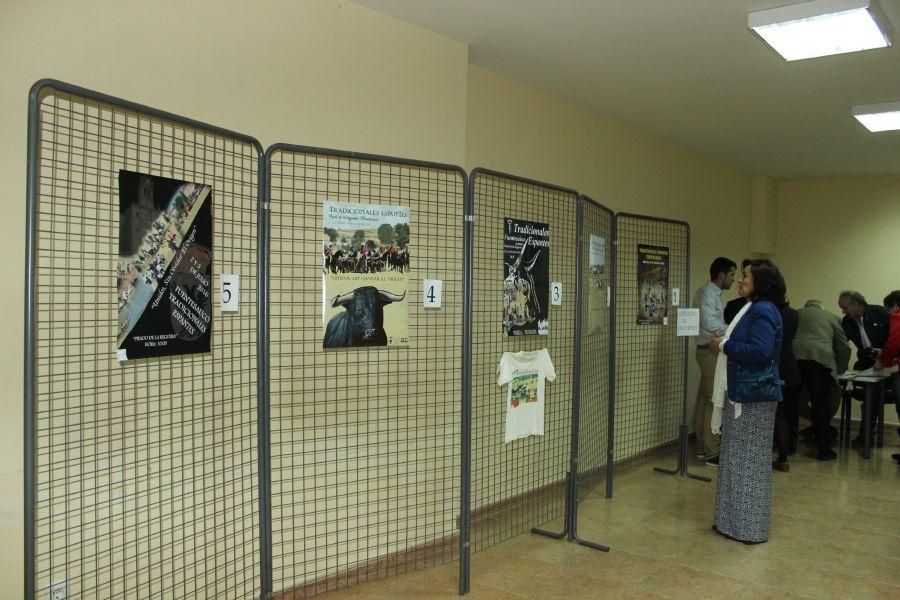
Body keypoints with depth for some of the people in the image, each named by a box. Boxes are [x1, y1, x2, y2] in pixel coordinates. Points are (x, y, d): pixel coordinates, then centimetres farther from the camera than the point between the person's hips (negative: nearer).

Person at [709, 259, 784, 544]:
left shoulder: (763, 311, -17)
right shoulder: (753, 308, 15)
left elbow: (759, 351, -28)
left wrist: (725, 345, -16)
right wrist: (725, 343, 6)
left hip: (754, 398, -10)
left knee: (750, 461, -1)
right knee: (738, 459, 16)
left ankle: (750, 528, 10)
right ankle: (734, 521, 26)